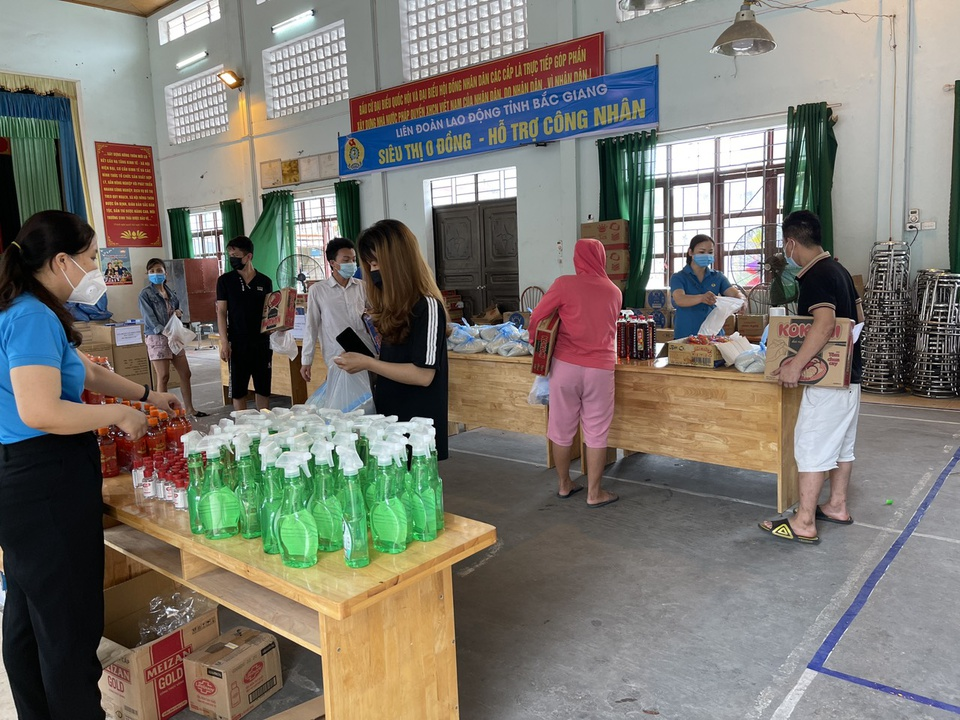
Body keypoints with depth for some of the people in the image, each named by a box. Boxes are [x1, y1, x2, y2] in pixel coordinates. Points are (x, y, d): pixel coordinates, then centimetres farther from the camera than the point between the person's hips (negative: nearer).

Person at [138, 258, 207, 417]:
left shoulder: (170, 292, 13)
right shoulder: (145, 294, -7)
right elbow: (150, 320, -15)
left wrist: (179, 312, -1)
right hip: (157, 338, -6)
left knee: (185, 373, 8)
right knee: (163, 377, -4)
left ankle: (189, 408, 19)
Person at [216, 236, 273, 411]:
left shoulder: (265, 282, 4)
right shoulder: (225, 280, 0)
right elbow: (221, 312, -2)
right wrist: (224, 343, -10)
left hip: (262, 342, 2)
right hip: (237, 344, -2)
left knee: (263, 388, 9)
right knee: (238, 390, 4)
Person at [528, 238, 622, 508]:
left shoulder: (564, 284, -4)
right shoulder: (615, 292, 7)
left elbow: (536, 318, -2)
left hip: (565, 366, -1)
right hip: (600, 368, 1)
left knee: (562, 429, 13)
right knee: (596, 433, 8)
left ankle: (564, 485, 27)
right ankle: (594, 493, 15)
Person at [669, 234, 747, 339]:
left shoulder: (717, 277, 9)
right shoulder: (678, 278, -3)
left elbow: (735, 293, -3)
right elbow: (679, 300, -21)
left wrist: (742, 300, -27)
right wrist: (701, 298, -40)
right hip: (686, 335, -3)